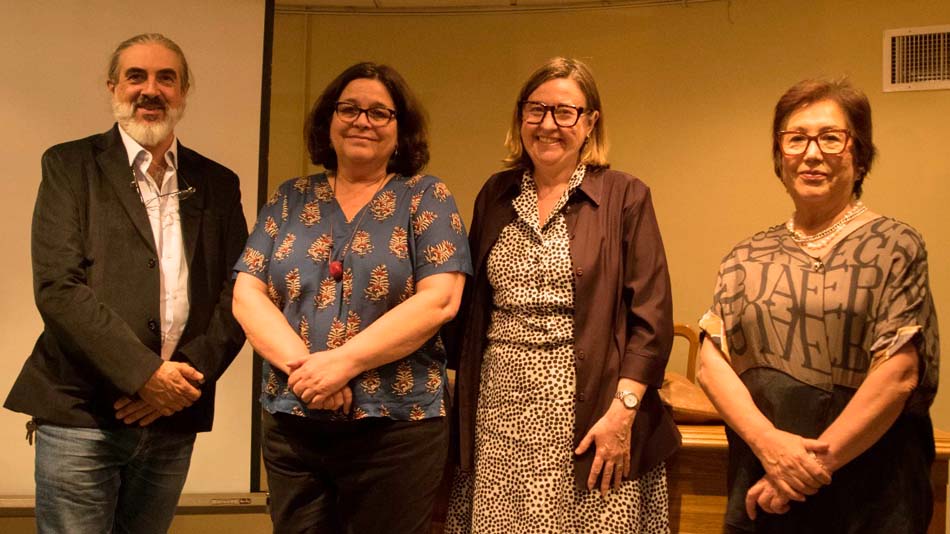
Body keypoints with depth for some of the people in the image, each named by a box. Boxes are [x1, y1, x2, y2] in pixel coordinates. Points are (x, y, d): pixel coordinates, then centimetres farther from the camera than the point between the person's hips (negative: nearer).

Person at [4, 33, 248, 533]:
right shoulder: (70, 165, 1)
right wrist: (144, 374, -16)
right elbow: (57, 287, -10)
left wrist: (189, 375, -10)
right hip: (80, 415, -3)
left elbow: (237, 293, 5)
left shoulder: (218, 185, 9)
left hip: (174, 418, 3)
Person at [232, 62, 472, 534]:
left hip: (396, 426, -3)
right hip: (291, 423, 3)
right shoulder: (290, 199, 9)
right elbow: (247, 295, 3)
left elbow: (439, 299, -11)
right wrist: (301, 364, -14)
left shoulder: (426, 198, 1)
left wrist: (344, 361, -16)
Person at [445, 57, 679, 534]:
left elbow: (651, 317, -6)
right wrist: (460, 397, 9)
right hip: (500, 410, 4)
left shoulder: (623, 197, -2)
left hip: (587, 411, -3)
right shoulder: (496, 194, 10)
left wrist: (623, 411, -15)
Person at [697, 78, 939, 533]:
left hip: (870, 495, -2)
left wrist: (817, 462, -15)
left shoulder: (894, 246, -3)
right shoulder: (747, 257, 6)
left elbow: (900, 374, -11)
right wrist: (768, 441, -17)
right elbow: (711, 361, -1)